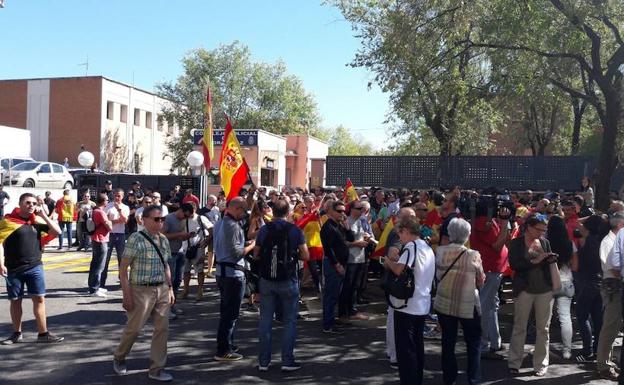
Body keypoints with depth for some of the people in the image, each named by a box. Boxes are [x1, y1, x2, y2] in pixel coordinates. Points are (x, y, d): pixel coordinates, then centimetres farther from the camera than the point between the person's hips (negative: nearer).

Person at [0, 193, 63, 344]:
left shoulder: (37, 220, 6)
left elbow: (57, 232, 3)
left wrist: (43, 216, -3)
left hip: (35, 267, 2)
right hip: (14, 269, -2)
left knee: (39, 299, -1)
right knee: (15, 301, 9)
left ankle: (43, 333, 5)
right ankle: (17, 333, 24)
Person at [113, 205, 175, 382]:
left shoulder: (163, 239, 8)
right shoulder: (136, 239, -12)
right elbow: (123, 268, -12)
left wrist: (170, 288, 12)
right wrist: (126, 294, -14)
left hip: (161, 289, 6)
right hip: (141, 290, -6)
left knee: (162, 329, 6)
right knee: (134, 328, 6)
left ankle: (156, 369, 18)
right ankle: (119, 358, 33)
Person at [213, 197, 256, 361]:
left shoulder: (220, 223, 12)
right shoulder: (233, 225, -18)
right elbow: (236, 253, -22)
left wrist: (246, 243, 13)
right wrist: (252, 245, -8)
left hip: (221, 270, 10)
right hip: (233, 273, -10)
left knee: (225, 311, 18)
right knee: (231, 313, -2)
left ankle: (226, 343, 28)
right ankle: (223, 351, 3)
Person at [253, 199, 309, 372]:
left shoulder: (264, 229, 0)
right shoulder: (295, 230, -5)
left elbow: (256, 255, 3)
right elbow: (305, 256, -6)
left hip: (266, 280, 2)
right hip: (288, 280, -2)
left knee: (265, 320, 9)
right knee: (289, 321, 7)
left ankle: (263, 361, 13)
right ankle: (287, 361, 7)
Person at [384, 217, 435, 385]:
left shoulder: (411, 246, -14)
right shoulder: (428, 248, 14)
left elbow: (399, 270, -27)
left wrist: (389, 262, -8)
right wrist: (394, 263, 14)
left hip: (407, 306, -9)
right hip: (423, 306, 9)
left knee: (405, 348, -1)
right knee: (417, 345, 16)